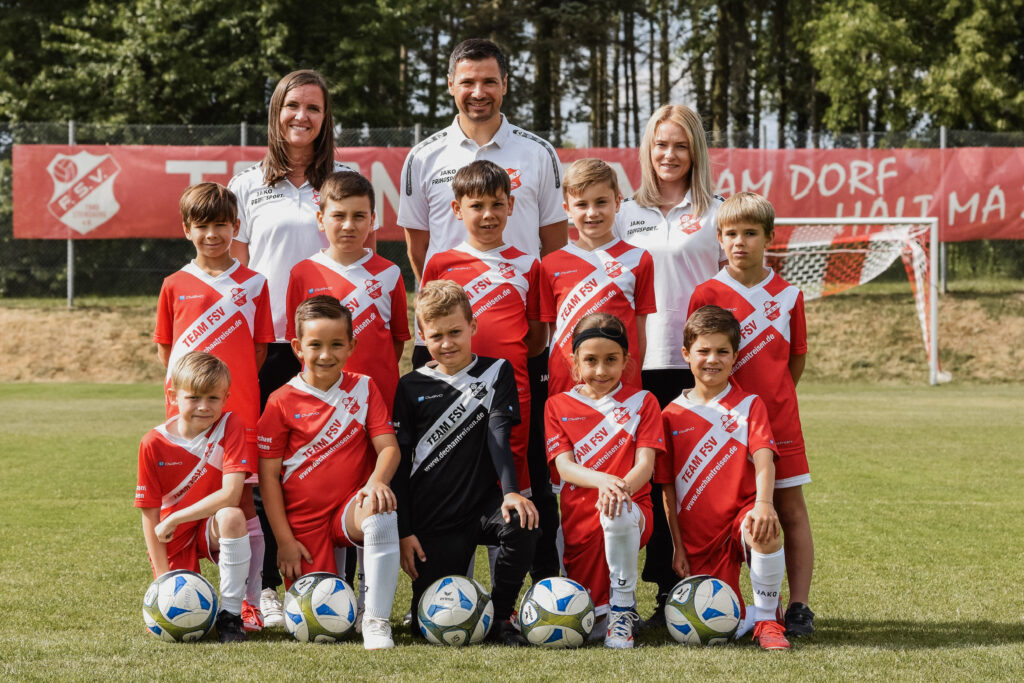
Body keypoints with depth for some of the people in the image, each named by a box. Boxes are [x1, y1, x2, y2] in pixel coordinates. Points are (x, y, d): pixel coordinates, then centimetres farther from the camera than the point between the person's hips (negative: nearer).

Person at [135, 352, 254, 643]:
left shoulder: (231, 427, -15)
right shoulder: (153, 444, -11)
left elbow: (231, 494, -26)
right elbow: (149, 513, -7)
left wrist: (173, 519, -23)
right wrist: (163, 575, -12)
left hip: (214, 530, -1)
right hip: (173, 541, 1)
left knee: (231, 516, -37)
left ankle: (230, 614, -23)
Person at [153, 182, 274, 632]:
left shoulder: (253, 284, 5)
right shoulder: (175, 286, 8)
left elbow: (259, 348, 7)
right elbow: (164, 348, 13)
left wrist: (230, 385, -2)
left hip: (239, 408, -1)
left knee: (241, 498, -1)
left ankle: (249, 601, 4)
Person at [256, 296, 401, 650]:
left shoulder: (363, 389, 4)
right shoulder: (282, 403, -2)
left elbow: (388, 446, -4)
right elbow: (268, 475, -2)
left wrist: (377, 481, -27)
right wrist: (284, 540, -6)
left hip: (350, 506, 1)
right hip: (304, 521, -1)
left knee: (381, 514, -37)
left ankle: (376, 621, -29)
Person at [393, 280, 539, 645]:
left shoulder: (496, 373, 4)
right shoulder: (411, 388, 3)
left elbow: (499, 434, -9)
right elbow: (399, 463, 4)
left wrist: (510, 491, -27)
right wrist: (403, 531, -3)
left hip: (482, 504, 0)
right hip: (432, 520, 0)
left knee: (521, 524, -34)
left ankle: (499, 617, -12)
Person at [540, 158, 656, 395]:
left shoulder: (637, 260, 6)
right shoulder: (551, 265, 9)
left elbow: (640, 333, 7)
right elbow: (552, 332, 12)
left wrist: (634, 384, 3)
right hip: (564, 385, 1)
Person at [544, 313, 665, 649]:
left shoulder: (642, 402, 9)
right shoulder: (558, 406, 11)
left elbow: (645, 464, -3)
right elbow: (564, 466, -2)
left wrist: (621, 488, -26)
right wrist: (603, 479, -24)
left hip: (632, 509, -2)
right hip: (579, 519, 2)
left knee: (617, 515, -40)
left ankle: (624, 608, -20)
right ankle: (605, 609, 34)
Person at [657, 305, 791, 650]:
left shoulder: (749, 405, 2)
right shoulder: (672, 416, 6)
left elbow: (763, 457, -14)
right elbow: (668, 488, 8)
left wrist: (763, 503, -34)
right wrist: (678, 545, 3)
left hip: (740, 513, -2)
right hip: (697, 537, 2)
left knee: (766, 533, -38)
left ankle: (766, 618, -17)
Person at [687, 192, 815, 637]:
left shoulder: (787, 294, 4)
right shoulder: (707, 295, -1)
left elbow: (797, 357, 11)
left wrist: (773, 397, 8)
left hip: (778, 416, 1)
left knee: (790, 507, 1)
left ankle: (799, 606, 5)